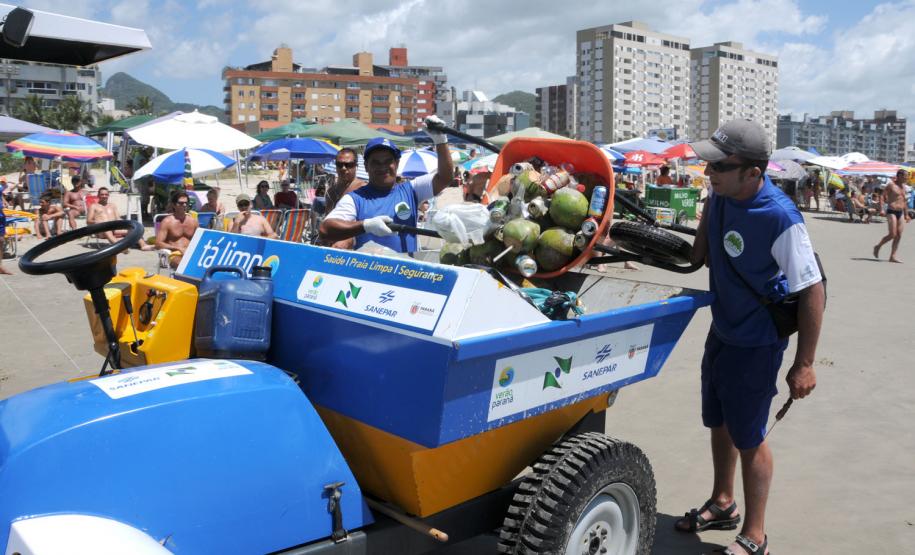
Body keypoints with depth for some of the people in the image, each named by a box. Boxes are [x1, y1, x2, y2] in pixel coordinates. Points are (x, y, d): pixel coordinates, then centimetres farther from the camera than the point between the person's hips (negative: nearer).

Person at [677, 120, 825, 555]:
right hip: (721, 330, 8)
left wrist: (804, 364, -20)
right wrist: (701, 252, 5)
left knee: (748, 437, 4)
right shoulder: (722, 192, -10)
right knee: (718, 422, 21)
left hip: (755, 344, -7)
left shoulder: (780, 218, -29)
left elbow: (812, 290, -23)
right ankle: (722, 504, 42)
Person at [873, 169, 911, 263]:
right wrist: (881, 209, -22)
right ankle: (877, 247, 11)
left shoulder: (903, 186, 16)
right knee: (892, 235, -12)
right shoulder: (891, 184, -5)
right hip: (891, 212, -7)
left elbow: (904, 201, 23)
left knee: (899, 236, 0)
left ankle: (892, 257, 2)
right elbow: (882, 196, -10)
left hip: (900, 213, 7)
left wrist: (906, 214, 22)